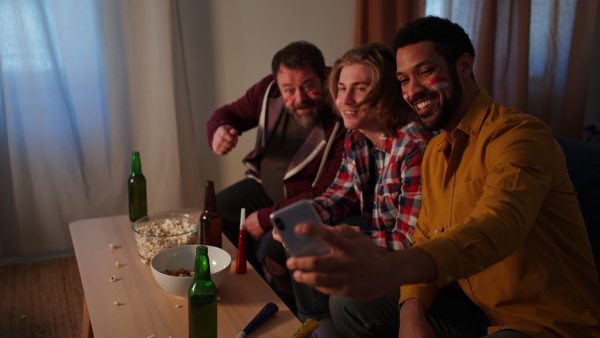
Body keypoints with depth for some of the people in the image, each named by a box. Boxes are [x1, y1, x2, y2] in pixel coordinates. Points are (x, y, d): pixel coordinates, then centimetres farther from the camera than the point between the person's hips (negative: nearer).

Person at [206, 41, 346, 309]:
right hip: (264, 186, 7)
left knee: (272, 248, -27)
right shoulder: (268, 90, -13)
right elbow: (229, 113, 4)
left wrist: (268, 217, -22)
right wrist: (219, 130, -23)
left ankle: (286, 304, 8)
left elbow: (326, 196, -27)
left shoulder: (342, 121, -30)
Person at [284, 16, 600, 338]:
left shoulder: (521, 134, -20)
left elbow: (498, 227, -39)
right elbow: (425, 239, 5)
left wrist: (393, 268, -57)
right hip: (477, 308, 7)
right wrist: (412, 312, -15)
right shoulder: (435, 152, 8)